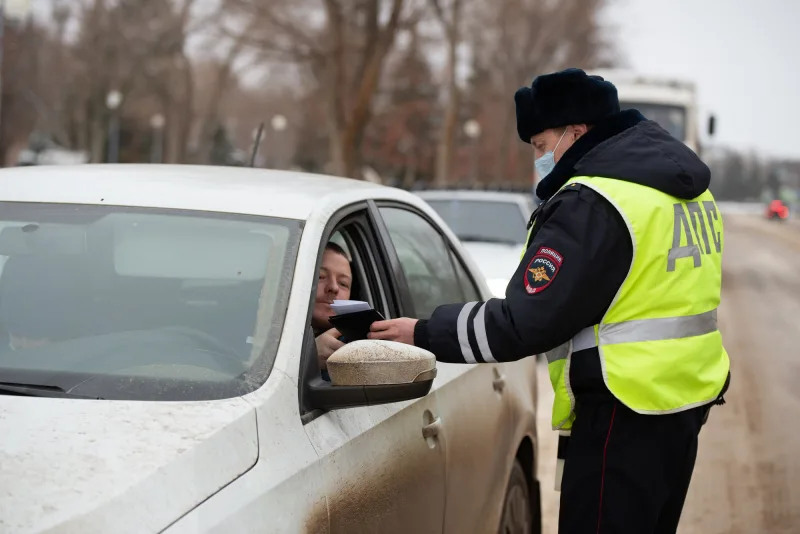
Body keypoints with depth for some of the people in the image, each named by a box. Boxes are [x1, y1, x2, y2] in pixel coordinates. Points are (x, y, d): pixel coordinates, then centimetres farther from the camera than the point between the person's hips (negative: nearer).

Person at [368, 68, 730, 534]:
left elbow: (526, 322, -20)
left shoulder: (593, 202, -18)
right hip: (687, 393, 10)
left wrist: (424, 334, -11)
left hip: (625, 411, -10)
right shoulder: (680, 182, 12)